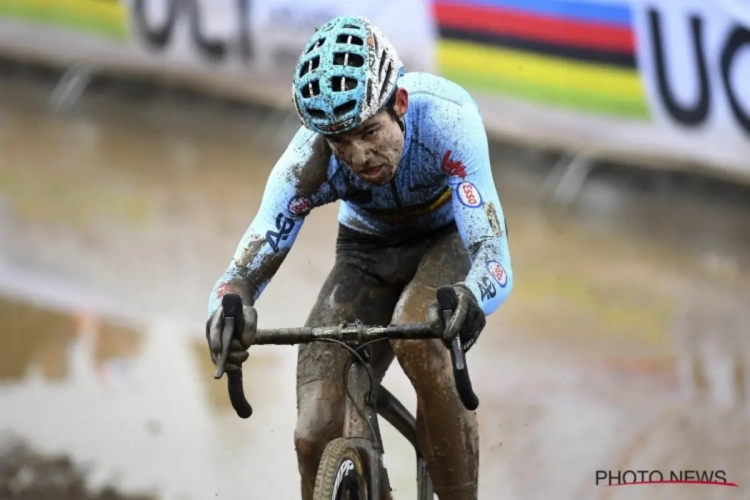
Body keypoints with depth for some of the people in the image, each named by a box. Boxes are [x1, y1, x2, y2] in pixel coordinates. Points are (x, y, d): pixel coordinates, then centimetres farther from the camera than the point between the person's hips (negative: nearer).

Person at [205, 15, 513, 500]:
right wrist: (226, 312, -55)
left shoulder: (444, 119, -37)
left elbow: (495, 259, -44)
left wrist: (465, 301, -67)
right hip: (369, 251, 3)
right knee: (317, 435, -14)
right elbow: (250, 264, -30)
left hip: (453, 238, -3)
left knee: (418, 337, -37)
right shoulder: (310, 162, -29)